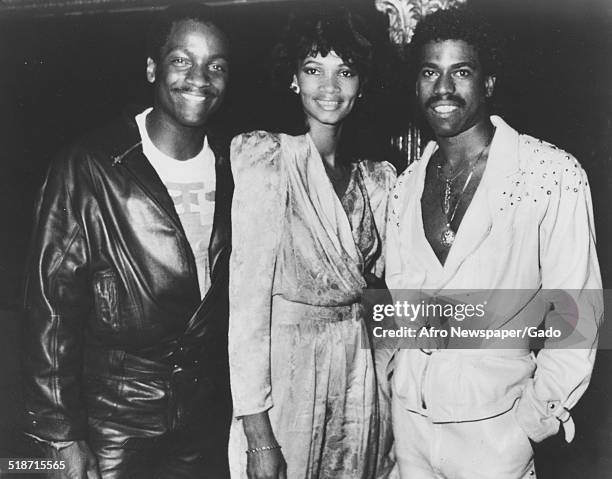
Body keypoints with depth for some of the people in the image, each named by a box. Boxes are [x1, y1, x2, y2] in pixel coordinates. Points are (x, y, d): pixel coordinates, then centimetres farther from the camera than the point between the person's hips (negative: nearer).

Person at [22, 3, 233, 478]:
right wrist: (64, 436, -11)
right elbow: (51, 306, -12)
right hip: (117, 426, -3)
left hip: (210, 416, 4)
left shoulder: (232, 165, -1)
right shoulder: (88, 169, -14)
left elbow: (238, 291, 5)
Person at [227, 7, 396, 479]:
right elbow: (248, 294, -15)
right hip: (282, 367, -5)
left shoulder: (377, 178, 4)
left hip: (357, 368, 5)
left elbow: (378, 275, 11)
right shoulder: (266, 158, -11)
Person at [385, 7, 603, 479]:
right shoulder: (408, 182, 5)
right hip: (409, 414, 5)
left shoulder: (555, 175, -12)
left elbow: (577, 311, -10)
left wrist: (534, 419, -9)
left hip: (492, 425, -4)